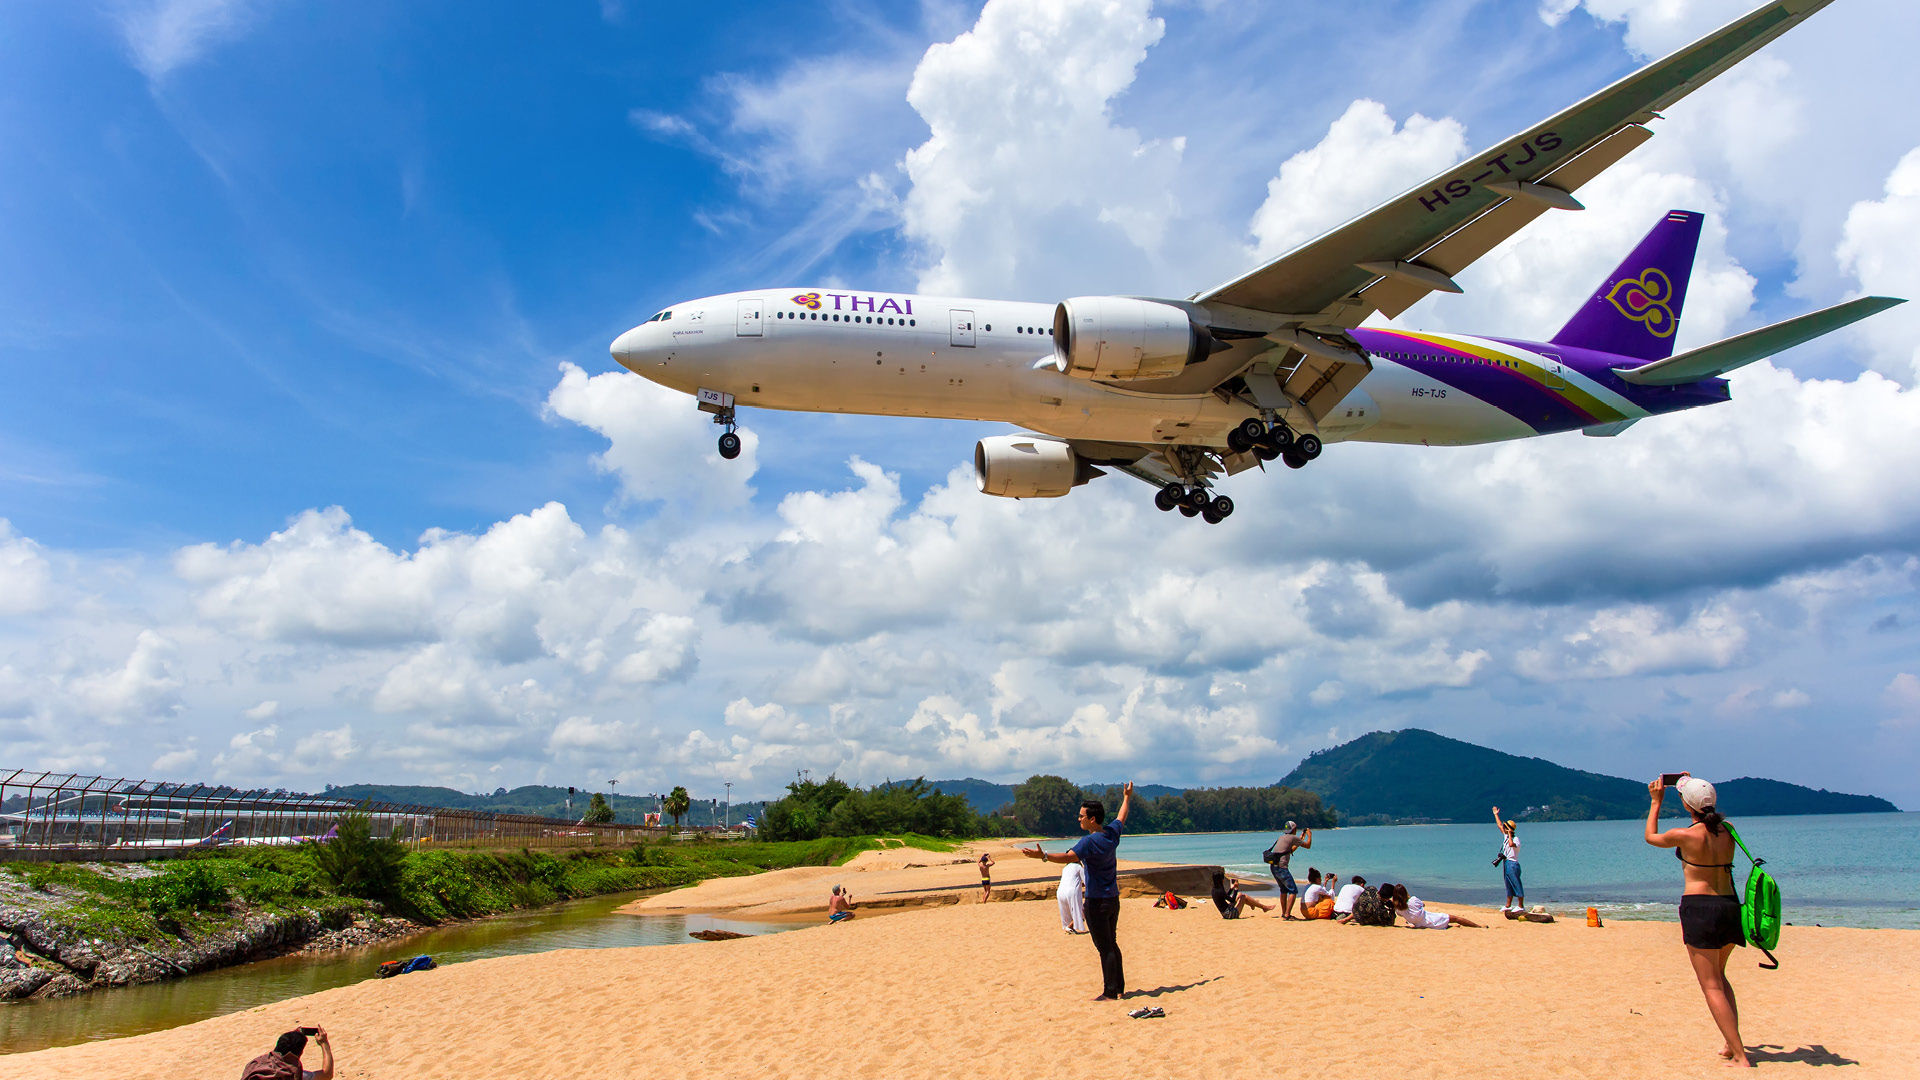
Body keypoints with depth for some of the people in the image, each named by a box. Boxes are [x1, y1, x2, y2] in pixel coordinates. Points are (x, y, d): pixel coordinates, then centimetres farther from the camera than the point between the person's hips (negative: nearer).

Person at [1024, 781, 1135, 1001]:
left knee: (1105, 948, -3)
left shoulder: (1090, 841, -19)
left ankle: (1110, 993, 1)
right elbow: (1122, 817, 25)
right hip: (1113, 899, 8)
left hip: (1097, 902, -8)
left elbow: (1069, 857, -33)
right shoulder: (1112, 833, 4)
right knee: (1112, 945, 16)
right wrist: (1127, 797, 41)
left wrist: (1043, 856, -42)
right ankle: (1119, 988, 22)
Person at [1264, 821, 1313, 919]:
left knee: (1284, 890, 22)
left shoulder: (1282, 837, 19)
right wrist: (1309, 835, 20)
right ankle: (1287, 914, -11)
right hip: (1281, 867, -9)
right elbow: (1308, 845, 2)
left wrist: (1300, 840, 38)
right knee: (1293, 891, -5)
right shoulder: (1293, 837, -5)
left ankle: (1283, 913, 26)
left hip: (1273, 866, 9)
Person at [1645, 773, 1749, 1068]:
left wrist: (1656, 802, 17)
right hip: (1730, 906, 7)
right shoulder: (1727, 831, 3)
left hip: (1698, 908, -7)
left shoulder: (1685, 835, -13)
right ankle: (1733, 1043, 22)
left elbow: (1651, 836, 8)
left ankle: (1740, 1056, -6)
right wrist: (1694, 789, 29)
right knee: (1718, 975, 25)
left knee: (1711, 986, -1)